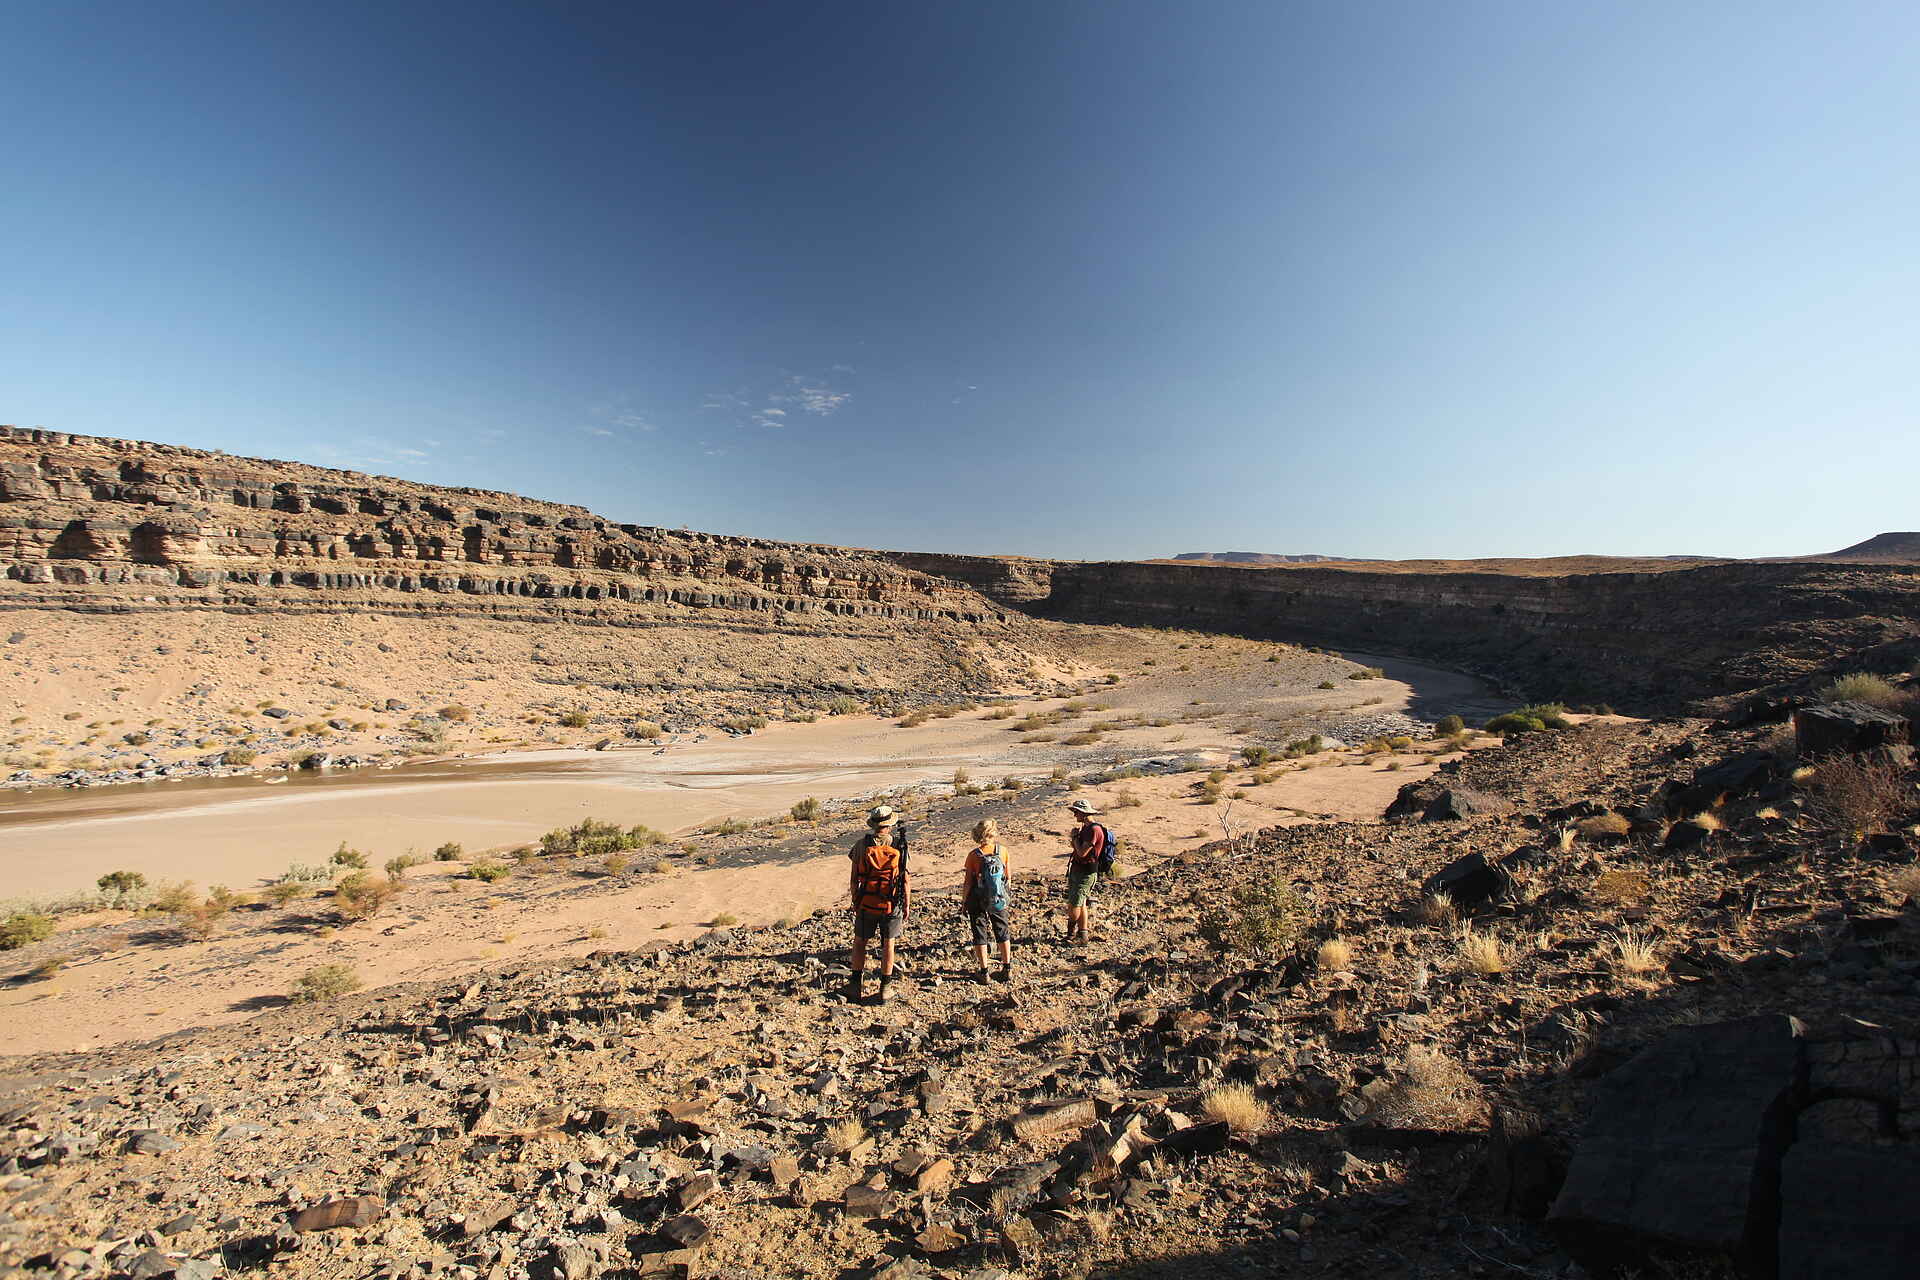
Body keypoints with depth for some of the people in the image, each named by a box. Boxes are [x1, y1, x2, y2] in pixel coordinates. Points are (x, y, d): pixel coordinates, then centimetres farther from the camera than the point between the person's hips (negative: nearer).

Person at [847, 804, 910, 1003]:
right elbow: (906, 880, -5)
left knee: (860, 942, 17)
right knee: (888, 945, 13)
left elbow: (853, 878, -4)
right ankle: (886, 988, 20)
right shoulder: (899, 846, -8)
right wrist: (907, 906, 5)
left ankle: (857, 986, 23)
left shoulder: (861, 844, -7)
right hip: (891, 904, 0)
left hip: (866, 904, 0)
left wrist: (854, 902, 9)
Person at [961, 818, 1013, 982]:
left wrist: (964, 899, 1)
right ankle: (1007, 969, 27)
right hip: (999, 901, 3)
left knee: (980, 935, 12)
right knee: (1002, 933, 19)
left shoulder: (973, 855, -16)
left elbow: (968, 883, -12)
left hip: (978, 902, -3)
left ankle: (984, 971, 17)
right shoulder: (1002, 851, -9)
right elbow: (1008, 878, 0)